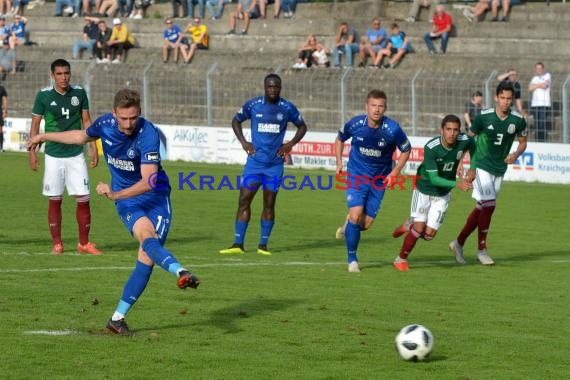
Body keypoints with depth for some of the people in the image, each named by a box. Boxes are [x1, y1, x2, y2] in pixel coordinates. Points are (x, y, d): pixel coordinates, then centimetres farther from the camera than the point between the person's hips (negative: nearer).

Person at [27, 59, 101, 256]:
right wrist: (32, 153, -2)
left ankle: (84, 243, 8)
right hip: (54, 156, -2)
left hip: (76, 154, 2)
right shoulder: (44, 95, -4)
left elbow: (86, 121, 11)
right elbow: (35, 126, 3)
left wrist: (93, 148, 7)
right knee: (54, 200, 2)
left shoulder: (79, 93, 2)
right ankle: (56, 244, 11)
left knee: (83, 199, -3)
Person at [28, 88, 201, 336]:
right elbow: (83, 136, 19)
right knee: (148, 239, -29)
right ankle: (181, 272, -56)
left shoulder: (148, 134, -24)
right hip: (127, 201, 2)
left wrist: (115, 194, -33)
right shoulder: (105, 124, -7)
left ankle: (118, 317, 1)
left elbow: (149, 182, -28)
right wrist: (44, 137, 29)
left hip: (155, 197, -2)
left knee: (146, 258, -10)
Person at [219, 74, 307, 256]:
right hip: (255, 161, 0)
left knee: (269, 203, 2)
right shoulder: (253, 105, -1)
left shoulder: (287, 108, 0)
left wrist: (291, 144, 0)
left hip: (275, 163, 0)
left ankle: (263, 245, 10)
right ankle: (238, 244, 0)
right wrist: (243, 142, 1)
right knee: (244, 200, -4)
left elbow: (302, 126, 14)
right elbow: (236, 120, 14)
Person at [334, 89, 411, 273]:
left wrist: (394, 173, -7)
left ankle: (348, 225, 38)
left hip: (379, 180, 1)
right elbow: (340, 139, 9)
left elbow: (406, 150, 0)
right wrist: (339, 163, 2)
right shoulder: (355, 124, -14)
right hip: (356, 175, -1)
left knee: (366, 223, 0)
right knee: (356, 215, -17)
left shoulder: (393, 129, -18)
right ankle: (352, 259, 0)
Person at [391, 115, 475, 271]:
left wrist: (472, 169, 6)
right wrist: (456, 184, -44)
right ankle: (401, 259, 15)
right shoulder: (430, 148, -29)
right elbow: (434, 179, -32)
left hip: (443, 194, 3)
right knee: (419, 228, -10)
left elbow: (473, 147, 8)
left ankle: (409, 225, 32)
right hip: (424, 189, -3)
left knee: (429, 234, -2)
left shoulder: (465, 141, -20)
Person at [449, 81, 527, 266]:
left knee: (481, 208, 8)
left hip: (499, 170, 4)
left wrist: (516, 154, -12)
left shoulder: (518, 120, -5)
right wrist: (470, 167, -5)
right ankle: (482, 249, -2)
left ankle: (459, 243, 23)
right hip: (481, 166, -4)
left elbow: (523, 142, 11)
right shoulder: (483, 117, -12)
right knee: (489, 205, -15)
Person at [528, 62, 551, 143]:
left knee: (543, 125, -13)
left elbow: (544, 85, -10)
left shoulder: (547, 76, 6)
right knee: (537, 126, 2)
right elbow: (530, 88, 4)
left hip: (545, 104, -5)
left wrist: (535, 85, 4)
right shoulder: (534, 78, 20)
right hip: (535, 104, 5)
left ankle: (543, 142, -14)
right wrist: (540, 85, -4)